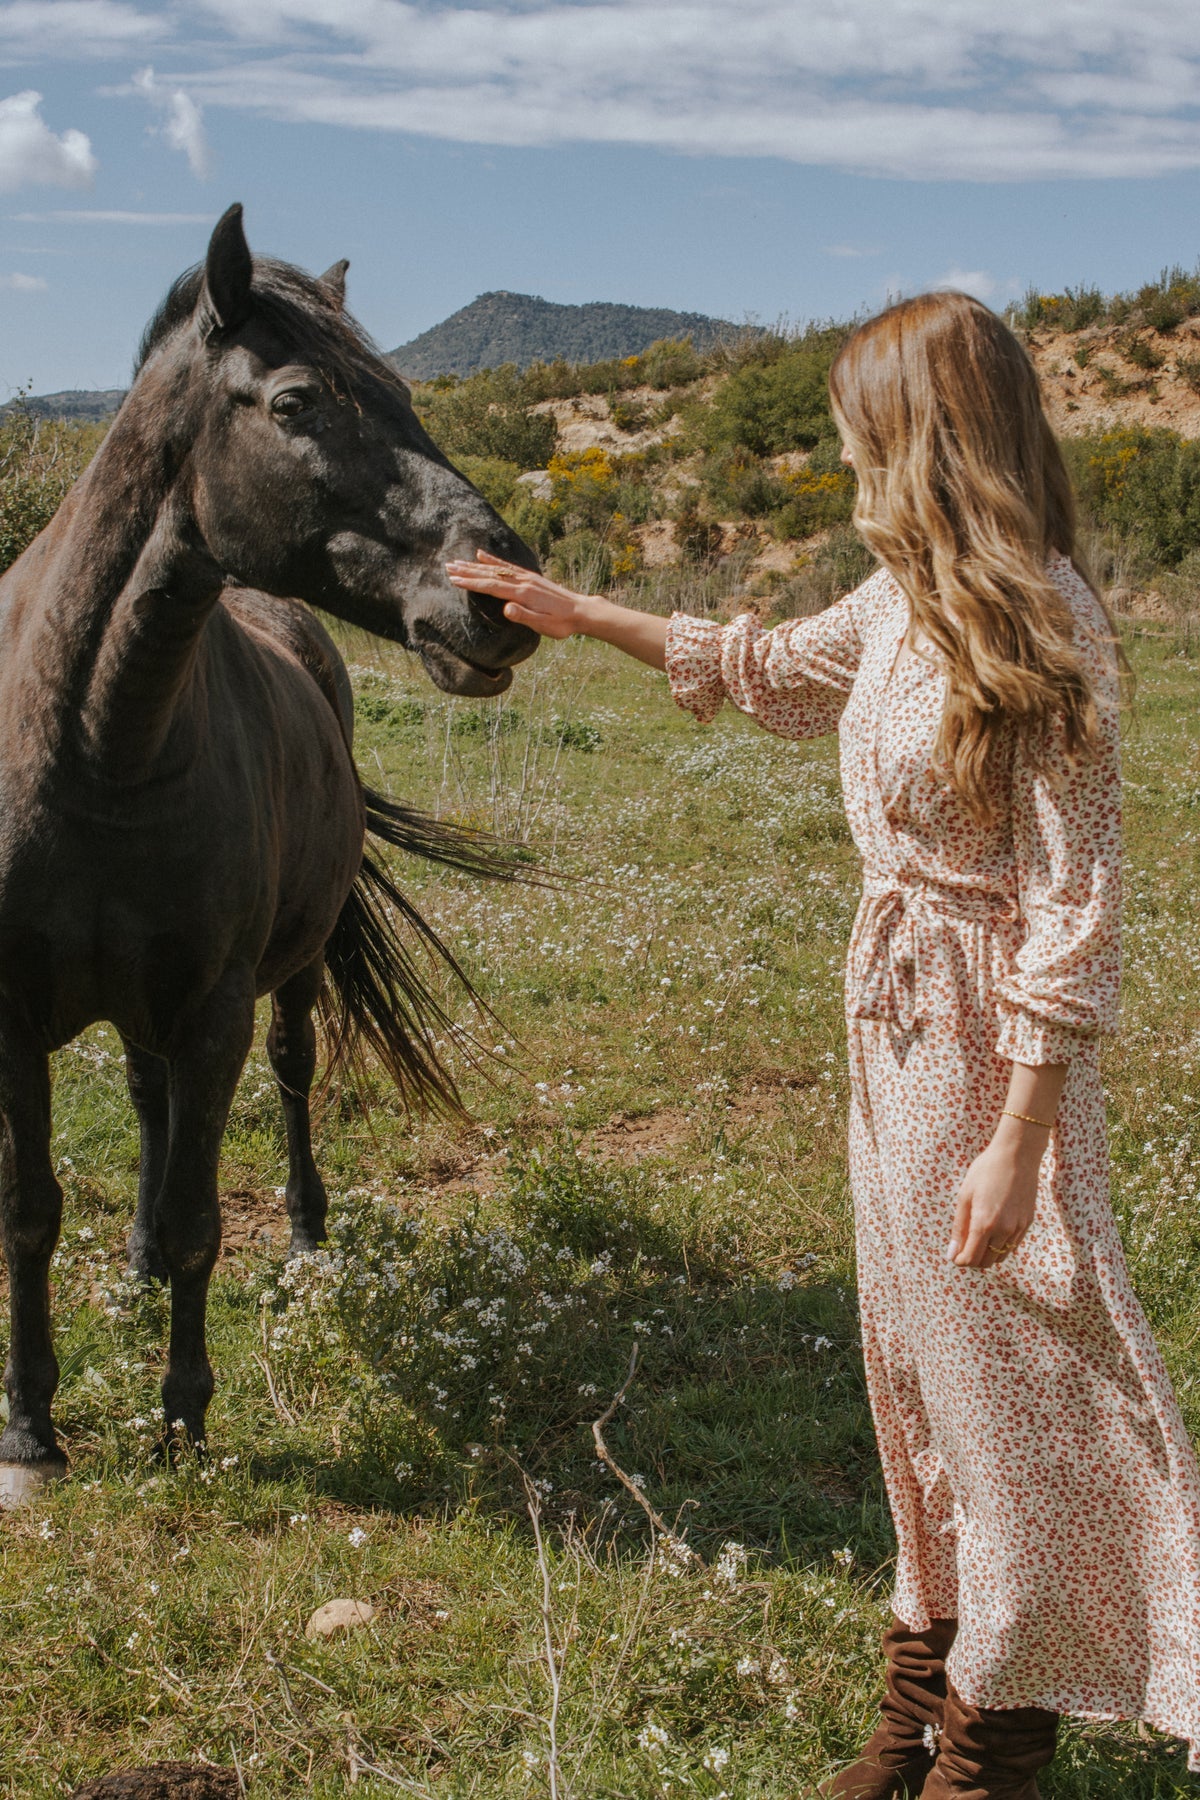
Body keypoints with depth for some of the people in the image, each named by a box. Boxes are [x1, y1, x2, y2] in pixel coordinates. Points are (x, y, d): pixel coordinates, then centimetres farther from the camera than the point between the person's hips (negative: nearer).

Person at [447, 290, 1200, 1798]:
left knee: (1002, 1376, 5)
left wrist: (1015, 1143, -22)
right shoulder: (904, 601, 5)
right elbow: (771, 670, 25)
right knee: (914, 1354, 18)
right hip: (895, 1011, 9)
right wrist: (581, 616, 26)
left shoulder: (1042, 630, -21)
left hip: (987, 1040, -9)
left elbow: (1071, 911, -21)